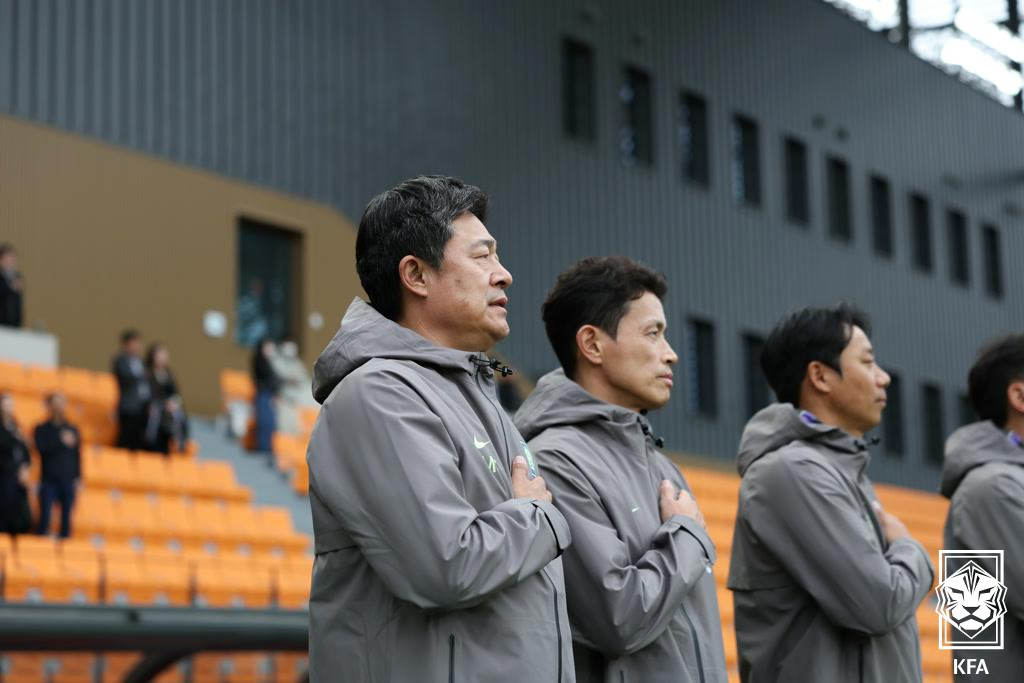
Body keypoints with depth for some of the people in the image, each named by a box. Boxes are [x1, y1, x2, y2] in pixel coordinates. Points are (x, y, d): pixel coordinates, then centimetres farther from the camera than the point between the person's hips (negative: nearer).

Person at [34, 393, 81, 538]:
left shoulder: (72, 430, 12)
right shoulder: (42, 429, 5)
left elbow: (77, 455, 12)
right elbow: (41, 448, -12)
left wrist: (78, 477, 4)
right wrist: (61, 441, -17)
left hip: (68, 482, 3)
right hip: (49, 481, -2)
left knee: (66, 520, 1)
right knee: (45, 518, -9)